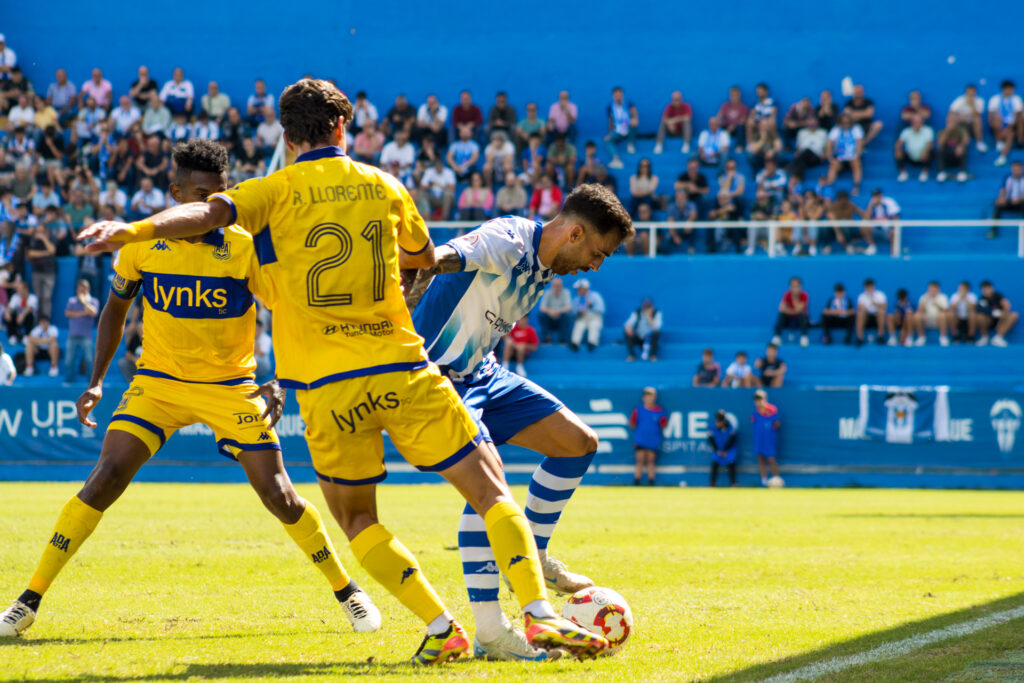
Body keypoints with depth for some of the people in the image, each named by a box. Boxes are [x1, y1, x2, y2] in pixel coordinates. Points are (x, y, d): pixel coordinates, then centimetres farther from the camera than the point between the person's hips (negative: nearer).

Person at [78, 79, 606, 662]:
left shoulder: (276, 192, 4)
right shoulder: (385, 187, 12)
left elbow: (208, 212, -16)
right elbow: (425, 257, 30)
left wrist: (135, 230, -25)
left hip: (326, 387, 0)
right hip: (402, 370, 0)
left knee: (357, 520, 18)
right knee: (491, 489, 6)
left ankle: (442, 629, 6)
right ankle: (539, 614, -11)